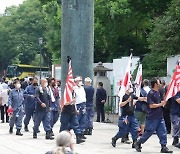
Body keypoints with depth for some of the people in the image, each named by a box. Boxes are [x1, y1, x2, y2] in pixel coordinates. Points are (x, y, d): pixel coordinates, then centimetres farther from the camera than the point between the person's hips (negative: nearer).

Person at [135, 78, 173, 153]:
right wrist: (161, 104, -16)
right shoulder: (151, 93, -15)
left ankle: (163, 147, 7)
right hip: (152, 117, -8)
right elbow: (151, 105, -21)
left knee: (163, 132, 3)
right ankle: (138, 143, 15)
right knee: (149, 132, 0)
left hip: (159, 116, 8)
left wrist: (163, 102, 10)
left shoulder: (158, 92, 12)